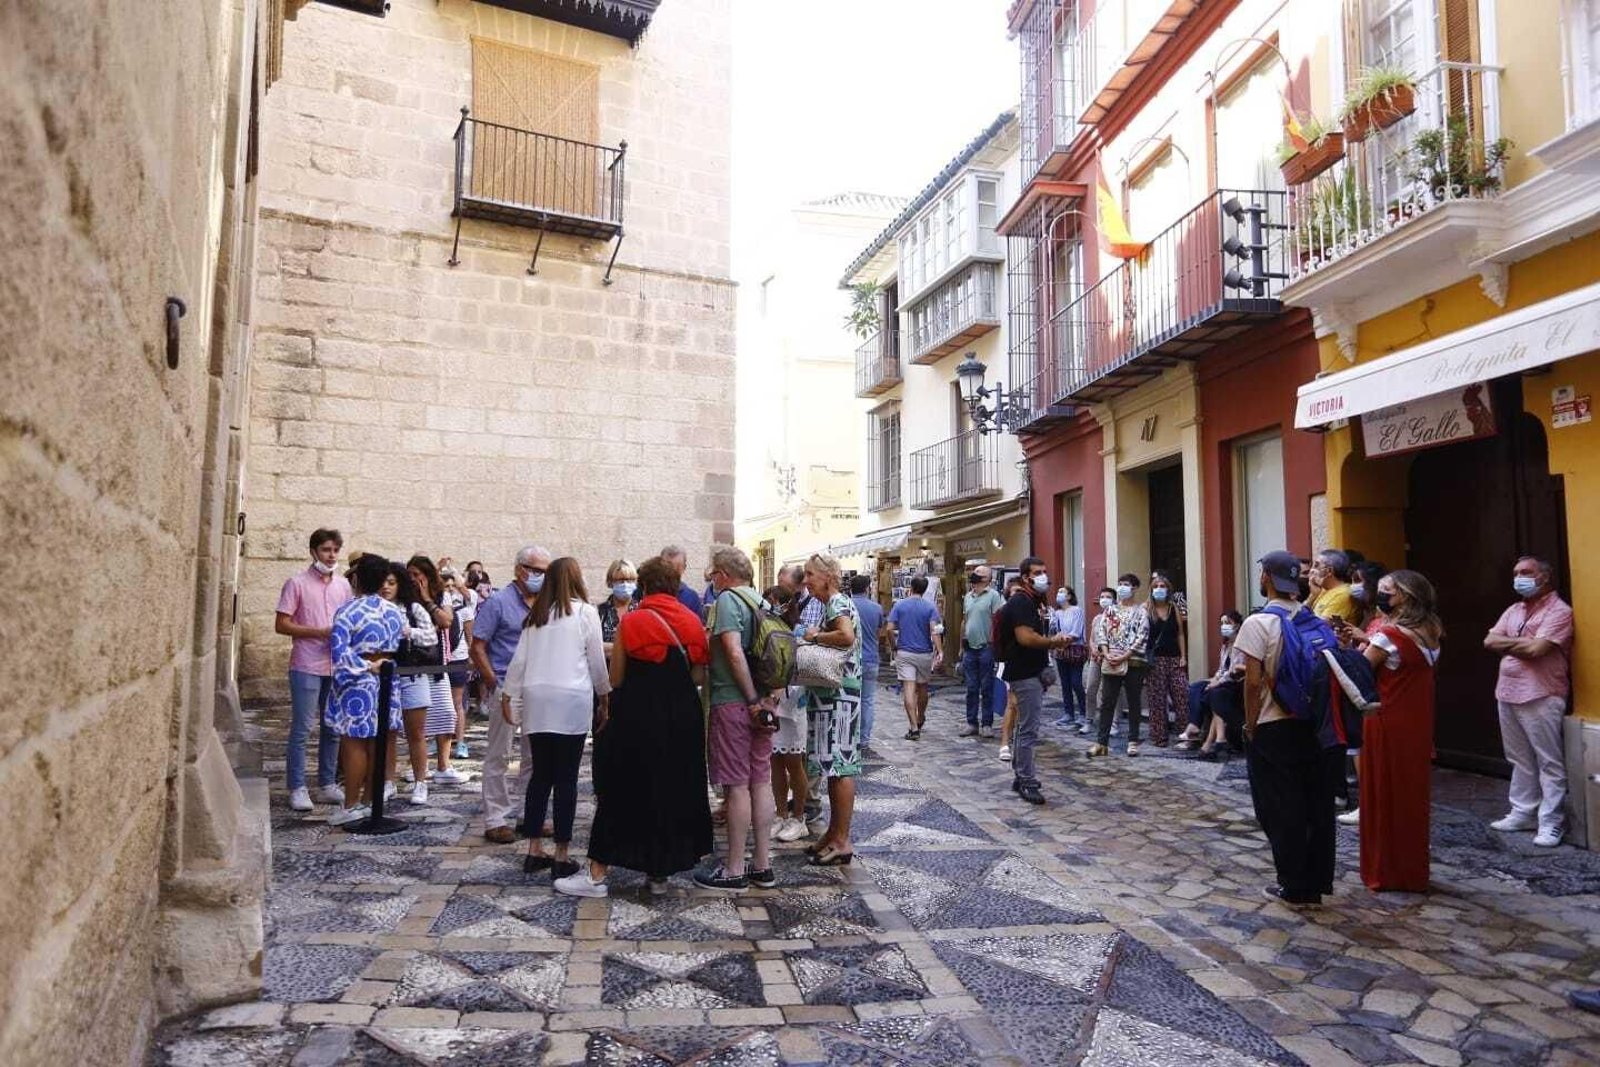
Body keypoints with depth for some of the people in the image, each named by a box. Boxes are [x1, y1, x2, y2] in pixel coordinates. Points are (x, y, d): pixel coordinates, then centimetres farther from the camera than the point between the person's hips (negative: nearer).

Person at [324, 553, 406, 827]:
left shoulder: (347, 611, -11)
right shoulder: (394, 612, 7)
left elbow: (339, 651, -19)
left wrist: (366, 667, -11)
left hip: (357, 685, -5)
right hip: (387, 682, 5)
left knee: (354, 744, 0)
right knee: (376, 744, 10)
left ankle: (351, 805, 4)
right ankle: (368, 801, 18)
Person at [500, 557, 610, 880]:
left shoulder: (535, 615, 11)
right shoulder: (585, 611, -2)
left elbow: (519, 658, 10)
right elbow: (596, 659, 1)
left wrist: (508, 694, 16)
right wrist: (605, 695, 12)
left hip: (536, 699, 5)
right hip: (572, 700, -5)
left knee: (540, 775, 13)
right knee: (566, 779, 0)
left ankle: (534, 851, 19)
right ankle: (561, 857, 4)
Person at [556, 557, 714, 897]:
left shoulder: (630, 622, -7)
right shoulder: (692, 622, 1)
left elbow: (616, 679, -4)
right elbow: (699, 676, 2)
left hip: (637, 719, -3)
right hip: (682, 719, 3)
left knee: (624, 791, 6)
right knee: (674, 790, 13)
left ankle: (597, 874, 11)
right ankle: (660, 872, 21)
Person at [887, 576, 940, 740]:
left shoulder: (899, 605, -1)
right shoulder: (930, 607, -3)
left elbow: (890, 629, -5)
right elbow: (934, 630, -15)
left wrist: (895, 647, 8)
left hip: (904, 653, -1)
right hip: (925, 653, 1)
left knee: (908, 689, -6)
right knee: (922, 688, 18)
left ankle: (914, 728, -14)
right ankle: (920, 720, 37)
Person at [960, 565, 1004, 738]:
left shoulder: (993, 596, -6)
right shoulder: (968, 597, 13)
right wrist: (961, 646, 16)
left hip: (986, 648, -6)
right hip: (970, 649, 6)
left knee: (987, 689, 2)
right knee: (971, 688, 9)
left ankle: (987, 724, 9)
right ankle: (971, 723, 16)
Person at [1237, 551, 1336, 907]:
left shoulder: (1259, 623, -14)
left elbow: (1254, 682, -17)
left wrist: (1250, 726, -6)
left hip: (1272, 728, -5)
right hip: (1311, 724, 6)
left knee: (1281, 810, 5)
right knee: (1317, 804, 13)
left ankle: (1294, 888, 12)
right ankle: (1317, 884, 21)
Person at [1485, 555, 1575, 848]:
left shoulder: (1559, 611, -9)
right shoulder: (1513, 610, 15)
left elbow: (1537, 649, -21)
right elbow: (1489, 642, 6)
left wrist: (1508, 643, -3)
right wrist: (1524, 643, -8)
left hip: (1541, 697, -8)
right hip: (1508, 694, 8)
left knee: (1549, 763, -1)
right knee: (1520, 760, 14)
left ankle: (1551, 823, 4)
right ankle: (1523, 813, 23)